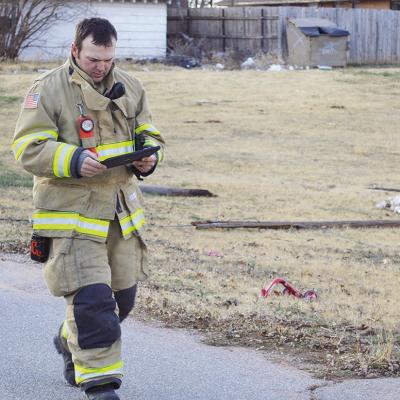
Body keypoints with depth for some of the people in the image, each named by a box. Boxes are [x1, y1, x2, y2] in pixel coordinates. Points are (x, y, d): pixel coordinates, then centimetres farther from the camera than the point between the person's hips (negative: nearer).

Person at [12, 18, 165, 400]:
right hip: (72, 211, -6)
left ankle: (71, 343, 41)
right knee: (91, 298, -13)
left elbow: (149, 135, 19)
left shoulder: (130, 88, 9)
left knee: (122, 295, 14)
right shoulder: (48, 90, -9)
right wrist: (74, 161, -26)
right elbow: (29, 148, -12)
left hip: (122, 210, 6)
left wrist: (148, 156, -4)